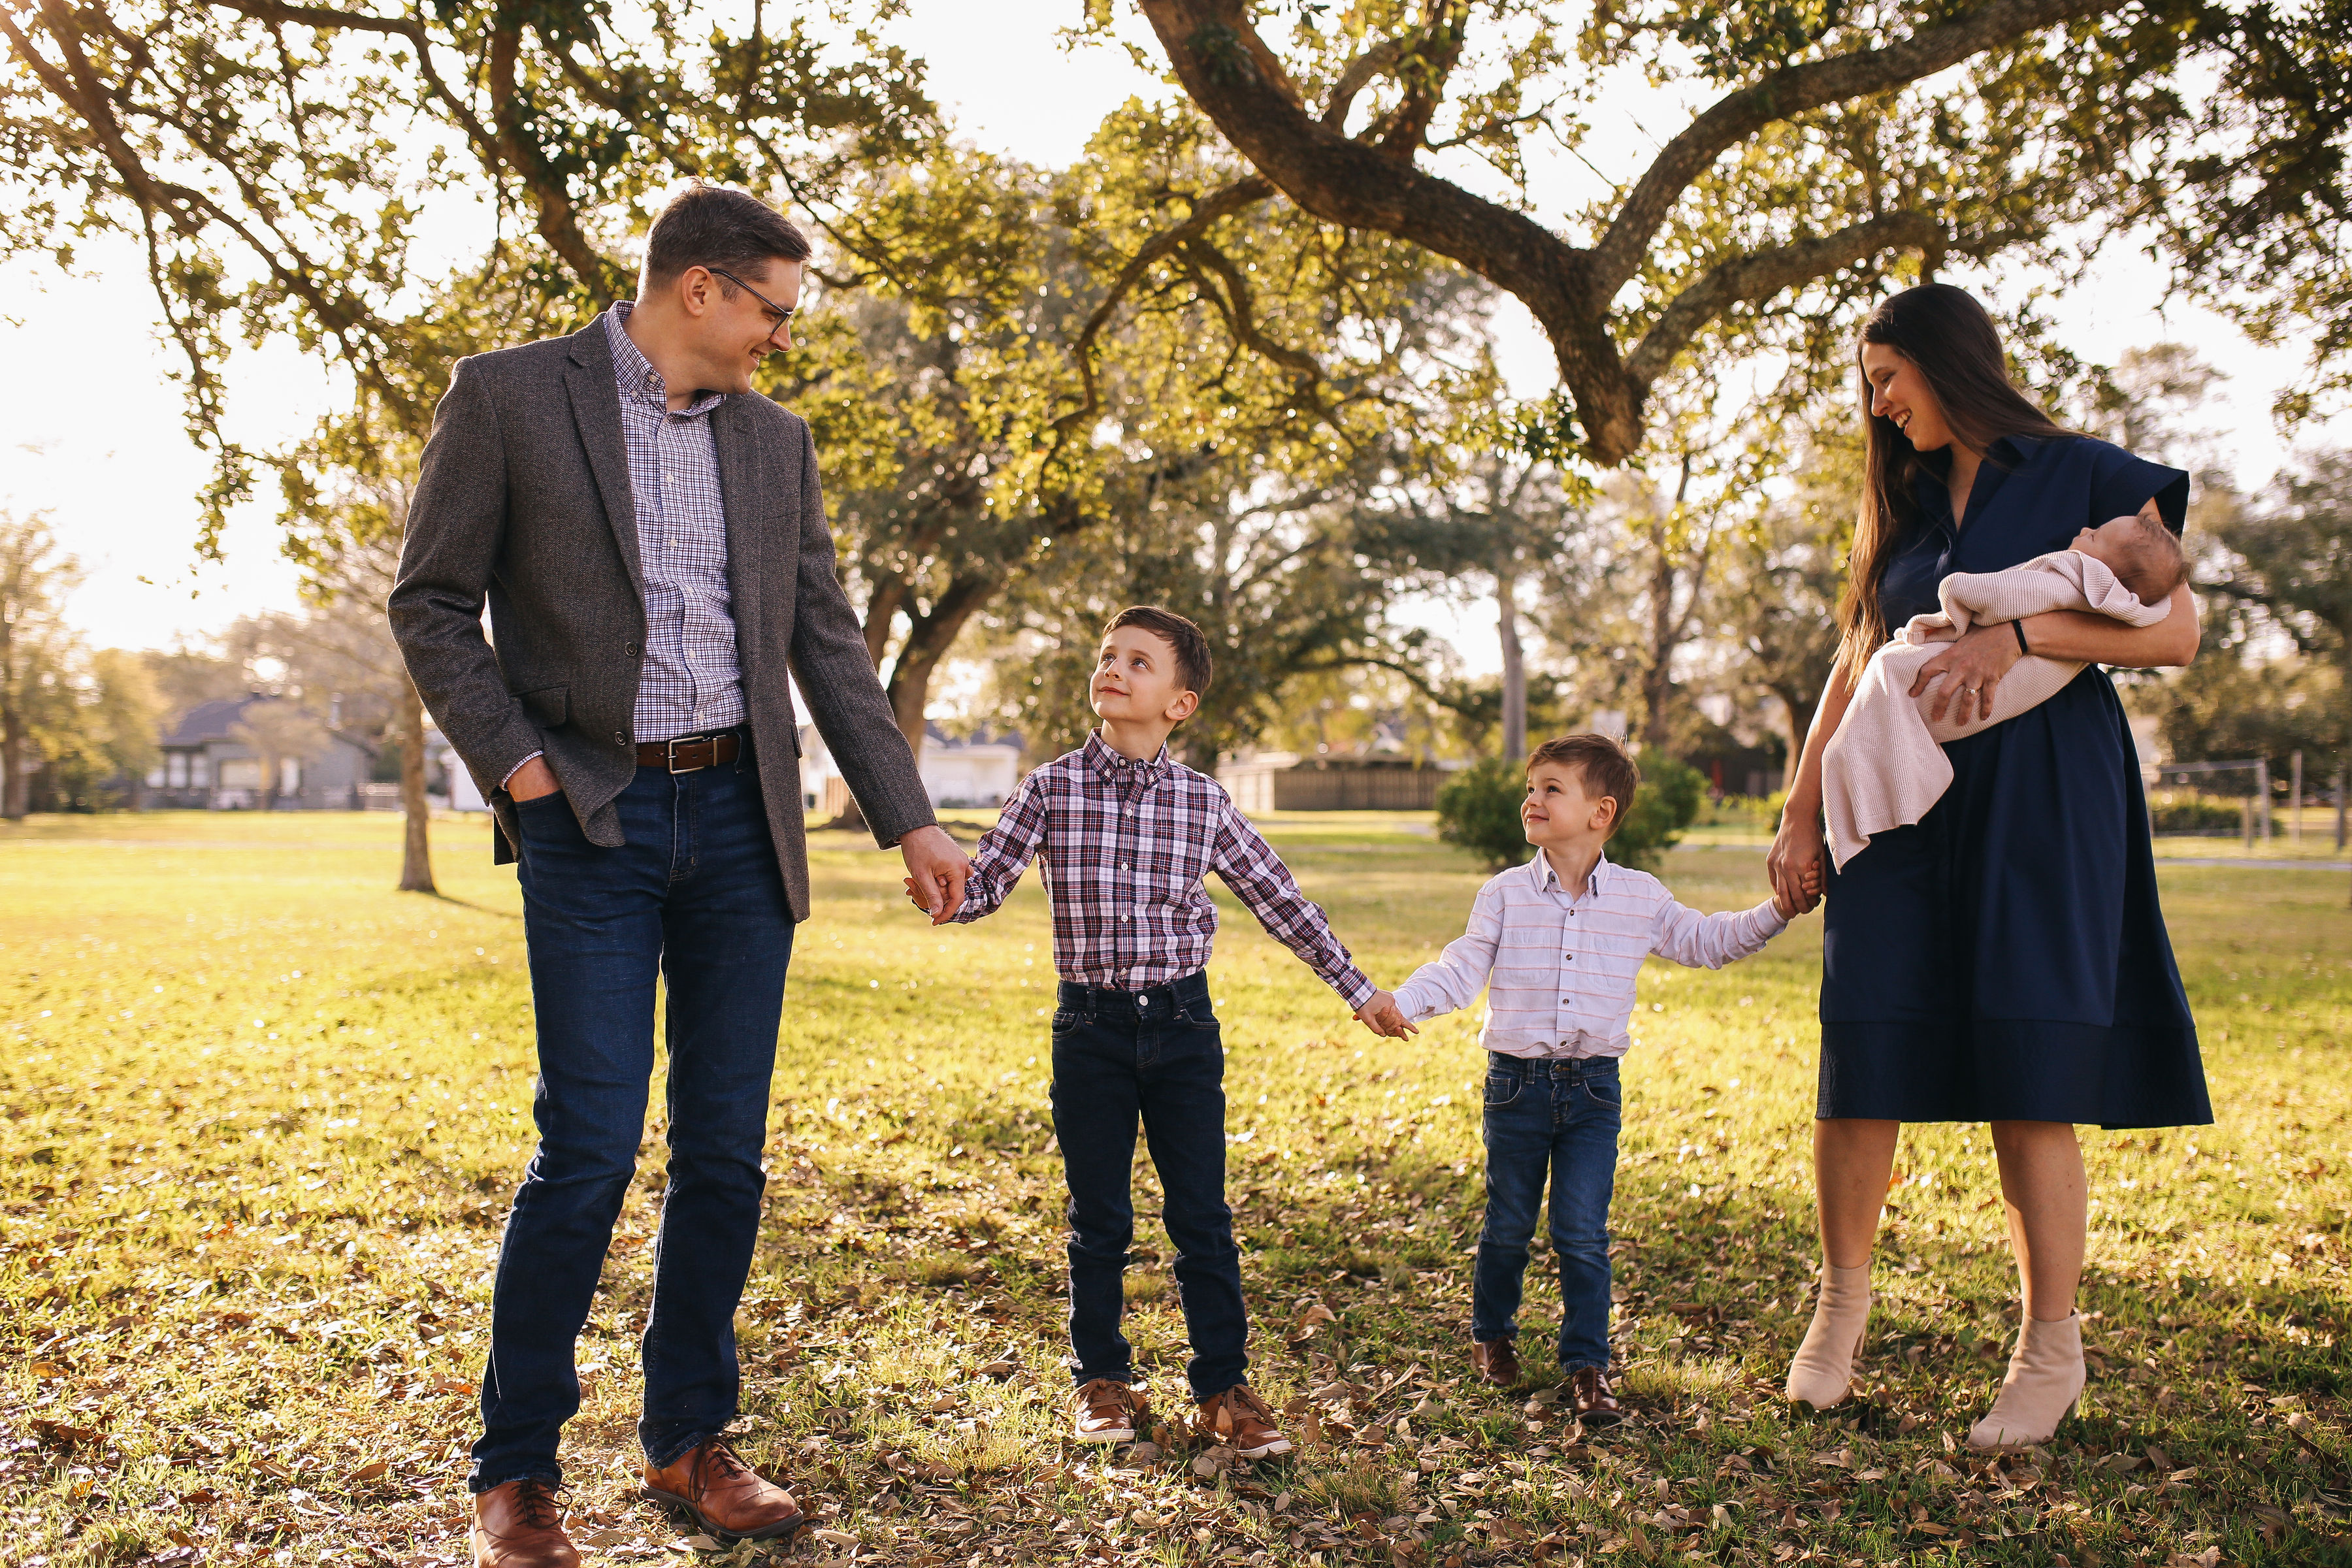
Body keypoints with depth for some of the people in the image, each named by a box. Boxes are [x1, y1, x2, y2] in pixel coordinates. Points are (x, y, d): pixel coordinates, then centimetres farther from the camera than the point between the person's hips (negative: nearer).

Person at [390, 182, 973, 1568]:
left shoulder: (777, 441, 12)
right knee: (589, 1150, -6)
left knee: (727, 1150, 6)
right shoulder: (509, 397, -1)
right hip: (592, 824, -4)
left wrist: (909, 819, 8)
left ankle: (689, 1439, 21)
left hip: (740, 821, 4)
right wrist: (510, 757, -10)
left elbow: (827, 643, 12)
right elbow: (432, 604, 1)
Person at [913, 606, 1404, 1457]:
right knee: (1098, 1219, 9)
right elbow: (987, 877, -6)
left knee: (1202, 1216, 4)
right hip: (1090, 1026, 0)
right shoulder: (1051, 788, -1)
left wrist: (1356, 986, 11)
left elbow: (1279, 899, 8)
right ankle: (1102, 1380, 25)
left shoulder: (1203, 801, 1)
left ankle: (1222, 1386, 16)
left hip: (1181, 1022, 0)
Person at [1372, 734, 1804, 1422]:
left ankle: (1587, 1364, 12)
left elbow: (1704, 941, 13)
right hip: (1517, 1081, 0)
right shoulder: (1506, 894, -2)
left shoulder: (1640, 898, 1)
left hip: (1593, 1087, 0)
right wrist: (1402, 1003, -19)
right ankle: (1492, 1334, 34)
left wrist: (1776, 912, 4)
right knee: (1509, 1224, 11)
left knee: (1583, 1233, -1)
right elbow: (1461, 970, -4)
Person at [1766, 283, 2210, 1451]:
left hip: (2040, 805, -4)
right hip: (1907, 813, 4)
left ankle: (2052, 1348, 8)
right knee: (1862, 1067, -2)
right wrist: (1801, 809, 12)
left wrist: (2016, 633, -19)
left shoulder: (2083, 477, 3)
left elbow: (2176, 629, -7)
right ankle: (1841, 1301, 18)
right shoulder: (1905, 506, 19)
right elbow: (1855, 666, 18)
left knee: (2029, 1079, -6)